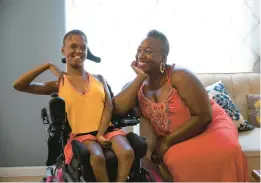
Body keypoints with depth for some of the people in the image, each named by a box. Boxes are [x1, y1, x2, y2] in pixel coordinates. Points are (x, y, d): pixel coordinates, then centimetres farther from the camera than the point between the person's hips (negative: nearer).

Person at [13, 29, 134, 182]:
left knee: (127, 152, -28)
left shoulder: (98, 78, 13)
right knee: (97, 157, -34)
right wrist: (47, 65, -6)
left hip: (107, 129, 3)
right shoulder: (59, 84, 6)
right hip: (82, 135, -2)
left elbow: (109, 107, 3)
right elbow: (19, 86, -2)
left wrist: (100, 134, -12)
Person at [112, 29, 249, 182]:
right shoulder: (137, 85, 0)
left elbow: (204, 116, -17)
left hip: (210, 126, -2)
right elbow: (117, 109, -17)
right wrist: (140, 77, -18)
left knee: (225, 151, -34)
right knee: (171, 159, -31)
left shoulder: (179, 76, -16)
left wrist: (167, 141, -18)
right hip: (171, 141, 3)